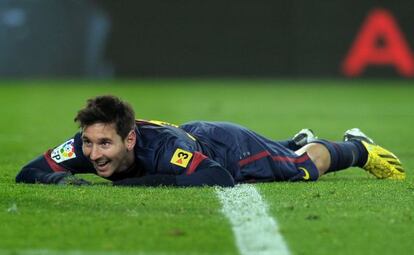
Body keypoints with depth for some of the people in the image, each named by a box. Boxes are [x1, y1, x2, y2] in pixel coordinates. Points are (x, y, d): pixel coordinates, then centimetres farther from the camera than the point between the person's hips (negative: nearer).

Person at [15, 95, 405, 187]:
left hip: (232, 148, -6)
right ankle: (299, 141, 71)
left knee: (307, 167, 23)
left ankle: (358, 148, 53)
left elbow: (218, 178, -60)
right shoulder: (86, 143, -35)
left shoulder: (162, 146, -50)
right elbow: (28, 172, -29)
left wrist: (134, 182, -58)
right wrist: (63, 177, -52)